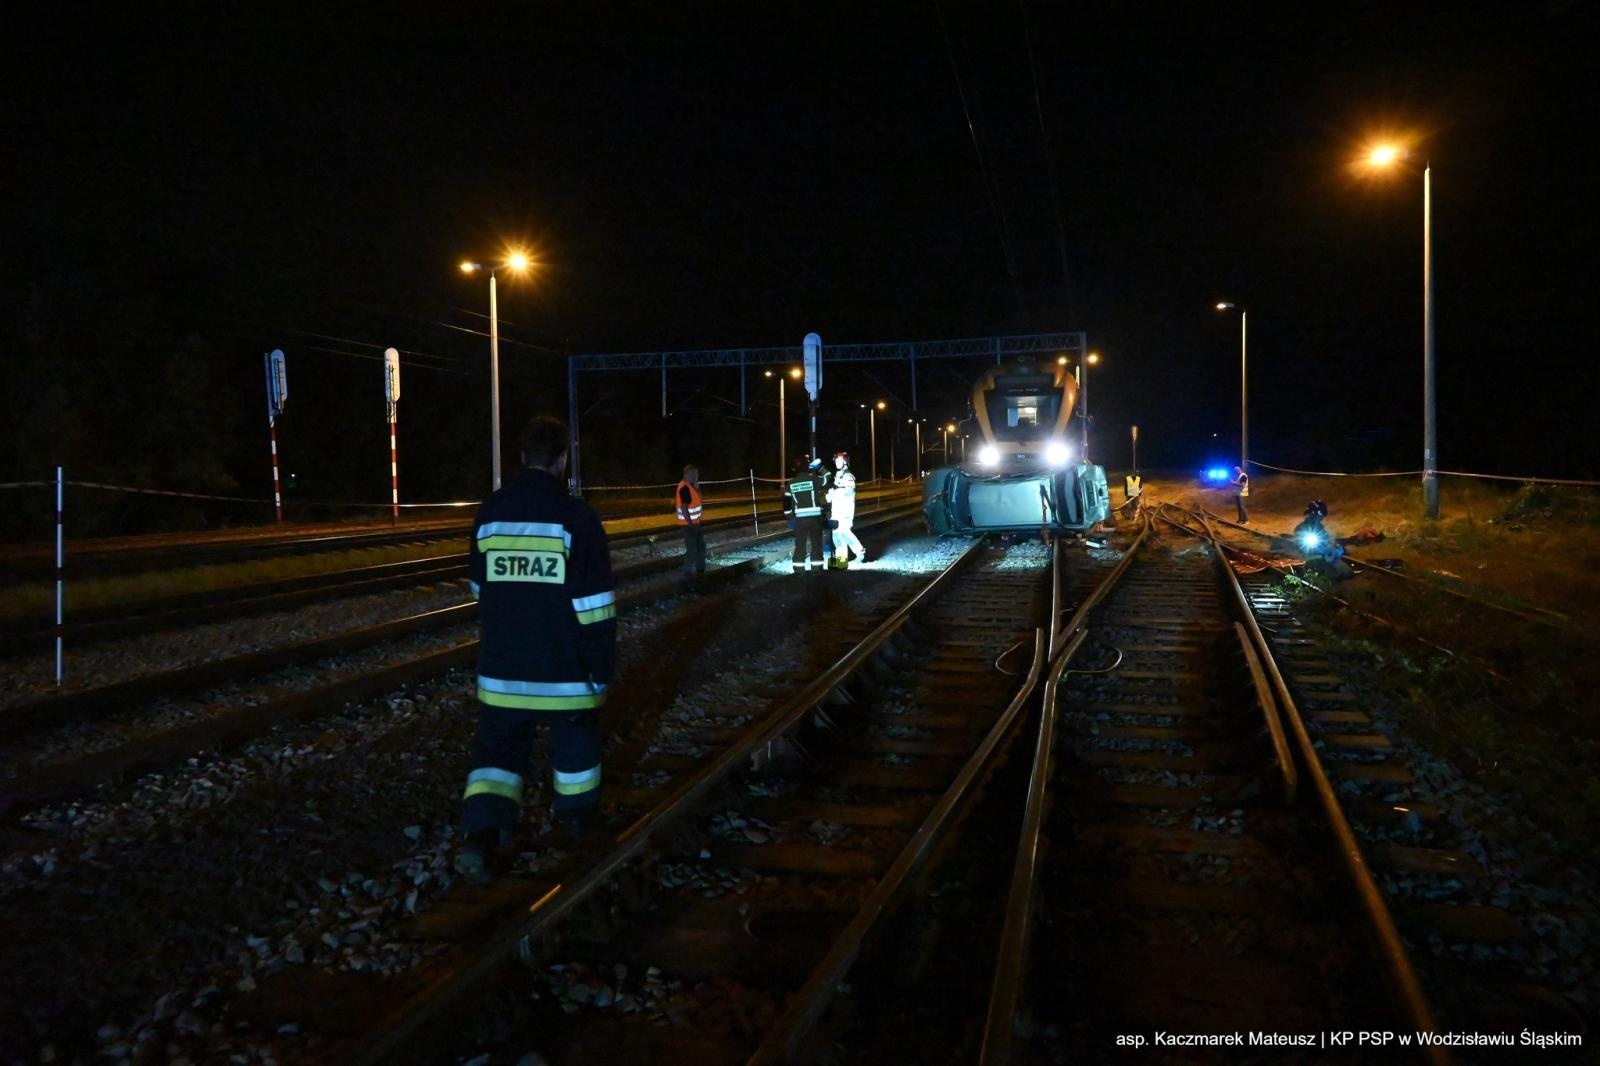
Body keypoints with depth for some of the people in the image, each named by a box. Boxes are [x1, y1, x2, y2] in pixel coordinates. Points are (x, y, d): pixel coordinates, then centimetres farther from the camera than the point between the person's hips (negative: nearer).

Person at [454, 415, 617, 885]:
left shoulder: (489, 513, 2)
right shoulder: (575, 516, -14)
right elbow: (595, 606, -14)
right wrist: (601, 668, -6)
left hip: (502, 667, 3)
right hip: (564, 665, -3)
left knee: (498, 748, 8)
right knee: (575, 739, 19)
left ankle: (481, 837, -8)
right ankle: (576, 815, 36)